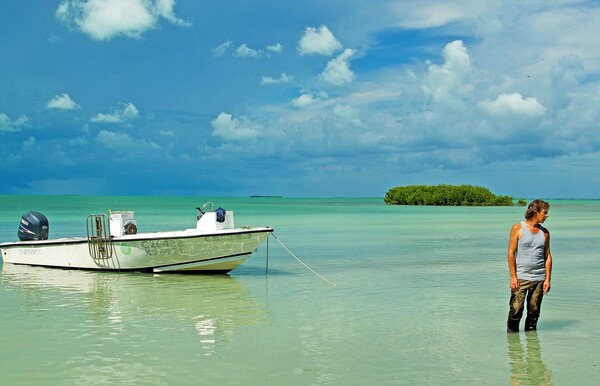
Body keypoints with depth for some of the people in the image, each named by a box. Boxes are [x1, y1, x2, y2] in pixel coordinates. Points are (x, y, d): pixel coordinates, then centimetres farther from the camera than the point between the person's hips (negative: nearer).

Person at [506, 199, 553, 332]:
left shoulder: (544, 232, 11)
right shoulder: (518, 228, -2)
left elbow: (548, 256, 12)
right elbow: (511, 253, -4)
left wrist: (548, 279, 4)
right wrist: (513, 276, -11)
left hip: (539, 278, 4)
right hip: (520, 277, -4)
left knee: (534, 312, 7)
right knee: (516, 310, -6)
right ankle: (512, 333, 8)